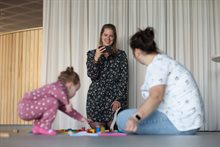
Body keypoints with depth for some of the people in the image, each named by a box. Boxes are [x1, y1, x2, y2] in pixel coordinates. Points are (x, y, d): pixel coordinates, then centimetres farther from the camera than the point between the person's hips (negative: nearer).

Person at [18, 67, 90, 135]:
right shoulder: (59, 86, -14)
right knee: (53, 102, -24)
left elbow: (66, 109, 27)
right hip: (25, 108, -10)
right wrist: (68, 103, -32)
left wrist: (82, 118, 27)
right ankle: (44, 127, -9)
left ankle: (38, 126, 20)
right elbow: (58, 92, -40)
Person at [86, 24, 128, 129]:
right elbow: (92, 76, -2)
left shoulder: (121, 55, 7)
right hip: (96, 98, 1)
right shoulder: (92, 54, 10)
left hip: (116, 98, -1)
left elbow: (124, 79, 1)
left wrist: (119, 99, -10)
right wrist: (96, 58, -17)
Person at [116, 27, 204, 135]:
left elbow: (156, 96, -32)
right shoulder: (161, 60, 15)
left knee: (123, 118, -15)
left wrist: (136, 118, -47)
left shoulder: (157, 63, -14)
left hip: (180, 123, -10)